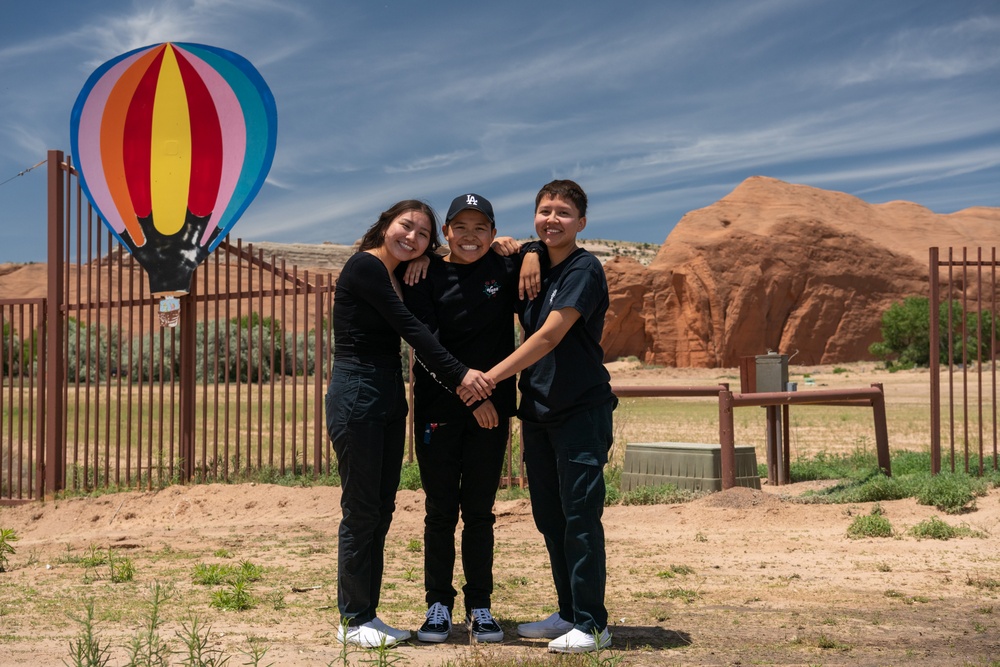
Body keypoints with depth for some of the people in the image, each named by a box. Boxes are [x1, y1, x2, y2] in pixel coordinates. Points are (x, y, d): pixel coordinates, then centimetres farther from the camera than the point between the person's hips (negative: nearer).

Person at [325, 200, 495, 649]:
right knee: (361, 509, -4)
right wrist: (459, 375, -19)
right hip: (356, 396, -9)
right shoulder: (364, 267, -10)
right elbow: (410, 328, -16)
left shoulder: (403, 275, 15)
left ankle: (367, 614, 16)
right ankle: (353, 621, 6)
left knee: (381, 509, 9)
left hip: (389, 397, 9)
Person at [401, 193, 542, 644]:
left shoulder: (504, 270, 4)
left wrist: (531, 253, -5)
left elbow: (542, 243, 20)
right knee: (440, 511, 5)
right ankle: (439, 605, 15)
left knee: (479, 512, 8)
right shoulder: (426, 277, -2)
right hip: (438, 409, -1)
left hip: (491, 409, 1)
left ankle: (479, 607, 17)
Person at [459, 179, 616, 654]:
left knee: (580, 515, -7)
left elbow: (550, 337, -17)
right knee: (549, 517, 11)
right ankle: (568, 612, 22)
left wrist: (490, 377, -17)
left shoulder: (584, 271, -10)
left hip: (581, 410, -8)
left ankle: (592, 624, 0)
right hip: (539, 413, 8)